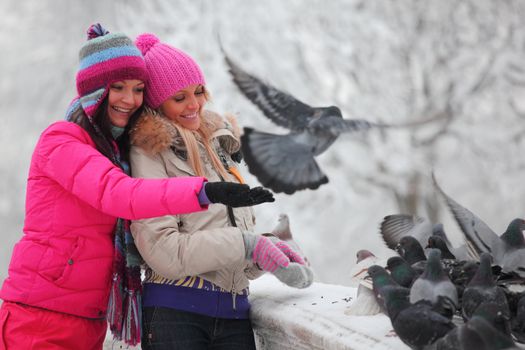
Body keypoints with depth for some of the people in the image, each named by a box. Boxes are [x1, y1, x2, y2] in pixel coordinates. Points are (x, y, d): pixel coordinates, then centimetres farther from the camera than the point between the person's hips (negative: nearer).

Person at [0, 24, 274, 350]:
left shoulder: (121, 149, 14)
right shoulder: (59, 141, -11)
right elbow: (116, 194, -28)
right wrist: (206, 191, -41)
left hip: (91, 321, 7)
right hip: (41, 320, -7)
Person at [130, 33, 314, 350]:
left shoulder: (218, 145, 16)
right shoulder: (149, 152, -4)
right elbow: (161, 250, -13)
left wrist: (267, 249, 0)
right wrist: (246, 245, -13)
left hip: (235, 312, 6)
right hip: (174, 311, -6)